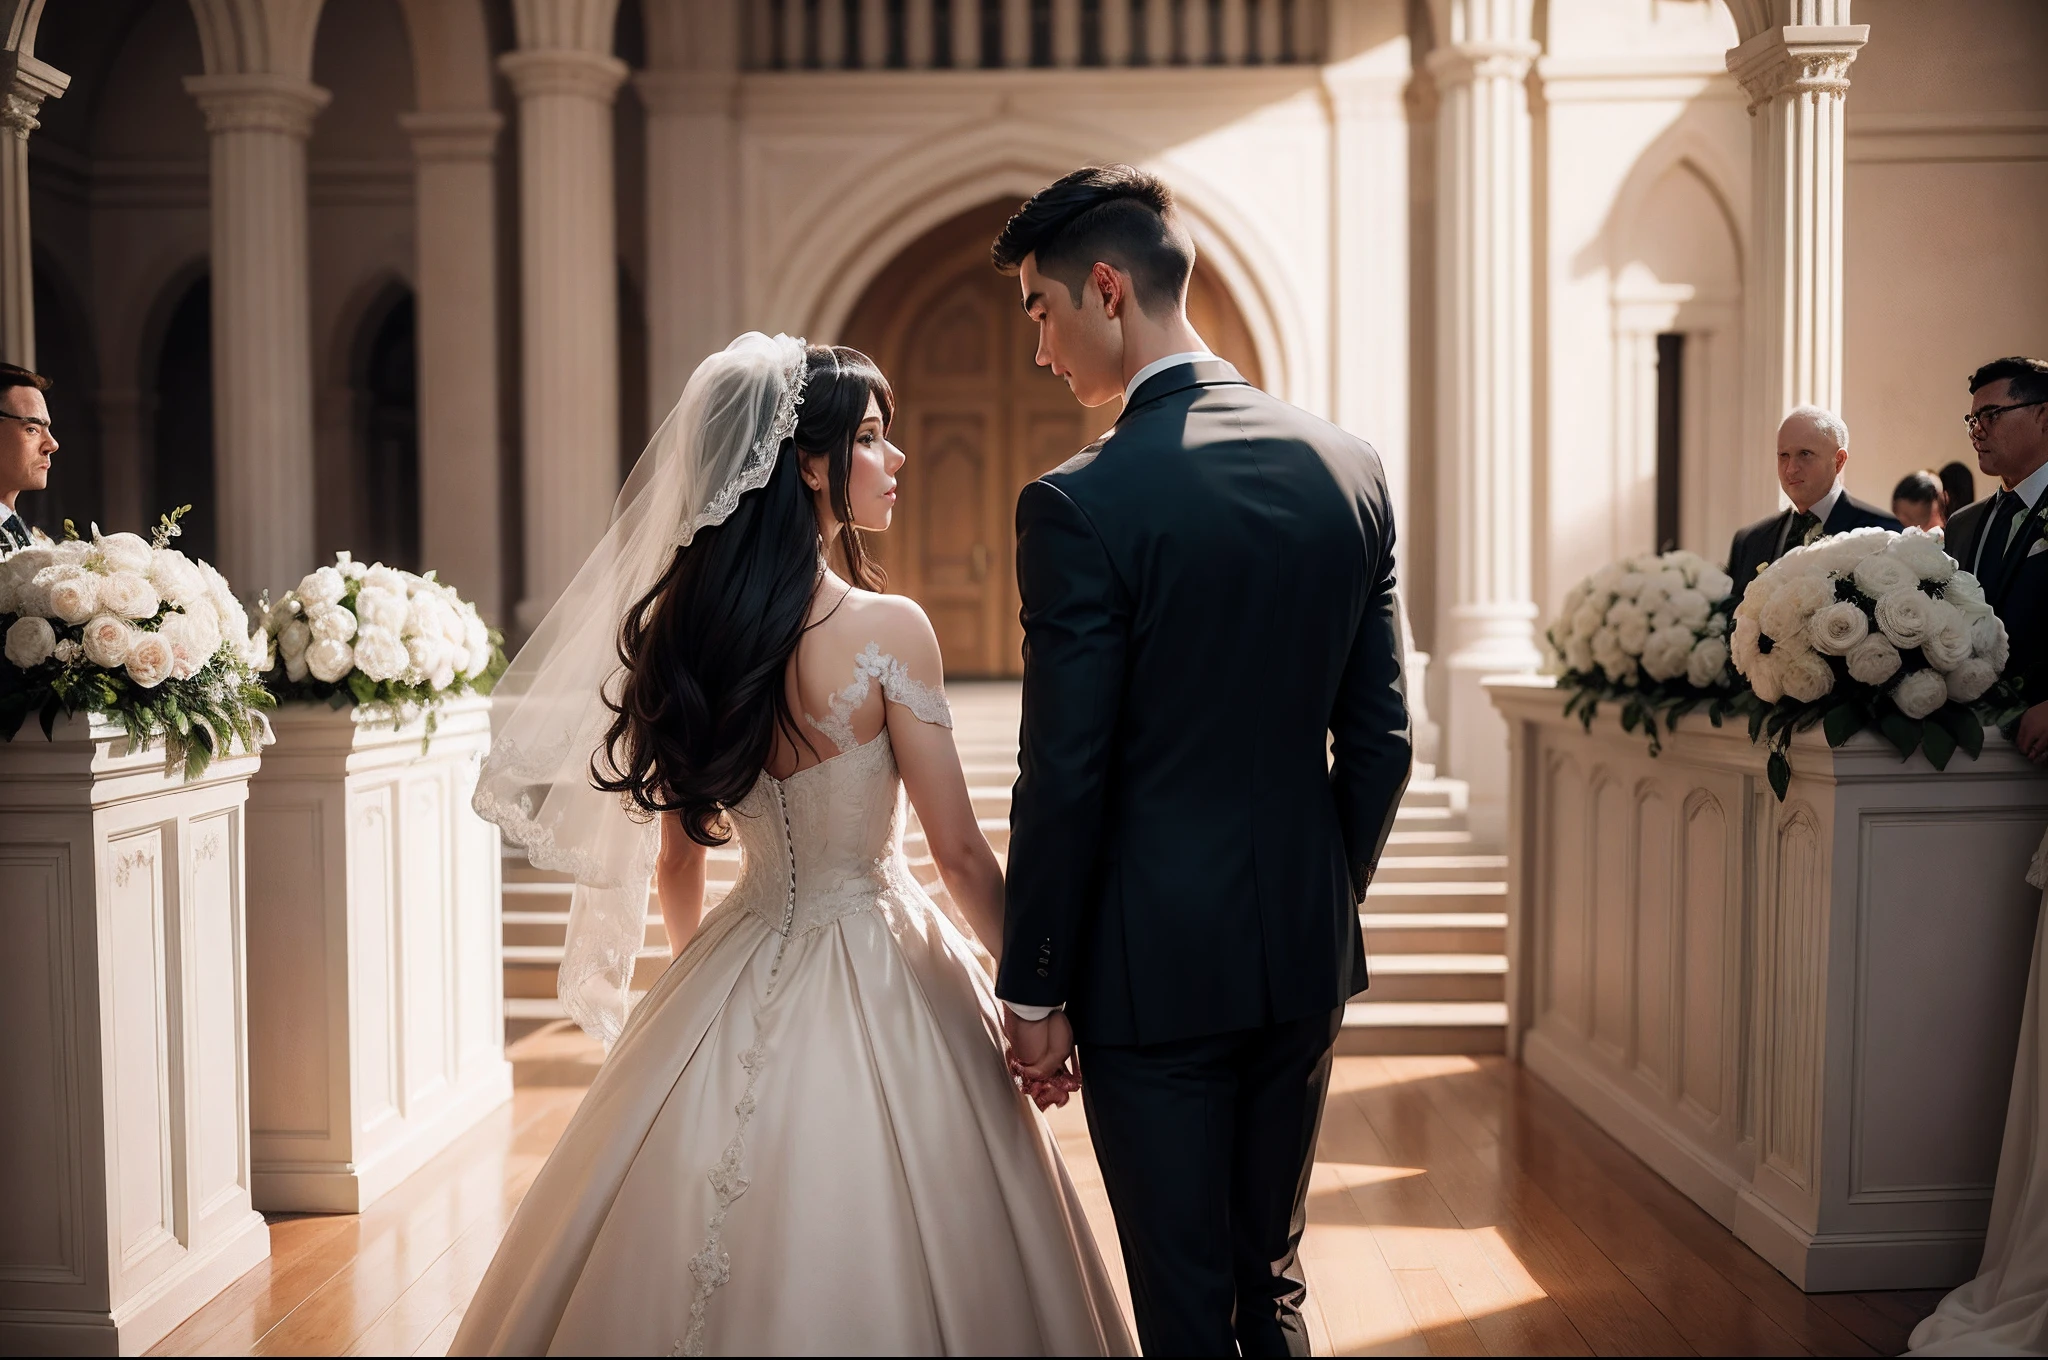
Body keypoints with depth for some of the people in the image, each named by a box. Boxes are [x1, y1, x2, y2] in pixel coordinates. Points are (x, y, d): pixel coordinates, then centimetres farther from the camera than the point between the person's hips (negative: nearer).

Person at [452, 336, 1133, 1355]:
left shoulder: (683, 630, 0)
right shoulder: (885, 630, -17)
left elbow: (672, 865, 8)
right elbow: (960, 854, -13)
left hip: (736, 985, 6)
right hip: (873, 986, -6)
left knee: (721, 1267, 18)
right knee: (866, 1270, 9)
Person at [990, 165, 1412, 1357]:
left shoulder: (1081, 504, -17)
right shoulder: (1350, 468, 1)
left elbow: (1064, 780, -15)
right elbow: (1381, 737, 5)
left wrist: (1032, 989, -5)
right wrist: (1331, 897, 17)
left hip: (1155, 963, -6)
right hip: (1308, 951, 6)